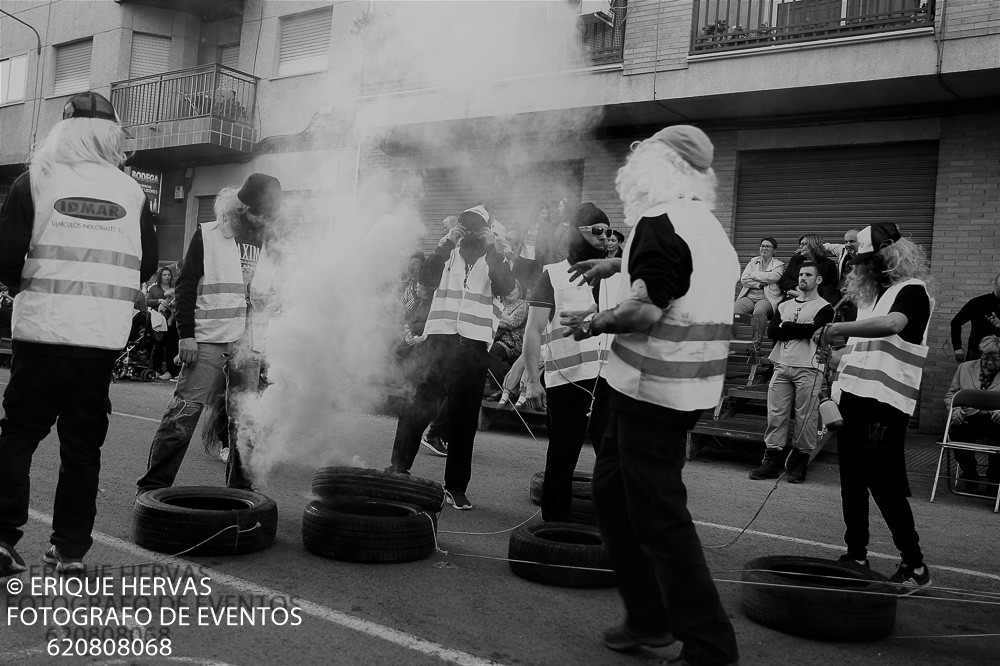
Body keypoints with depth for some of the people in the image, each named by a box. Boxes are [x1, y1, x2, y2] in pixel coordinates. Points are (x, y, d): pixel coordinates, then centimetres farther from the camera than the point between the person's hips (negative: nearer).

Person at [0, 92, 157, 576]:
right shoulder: (131, 194, 4)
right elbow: (147, 266, 8)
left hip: (42, 332, -2)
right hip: (104, 337, 2)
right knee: (83, 445, 10)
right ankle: (70, 551, 15)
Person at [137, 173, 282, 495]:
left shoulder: (267, 245, 15)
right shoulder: (208, 236, 2)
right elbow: (186, 285, -1)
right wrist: (186, 334, -9)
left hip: (248, 346, 4)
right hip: (208, 340, -4)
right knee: (185, 411, -8)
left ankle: (240, 487, 16)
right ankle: (153, 484, 0)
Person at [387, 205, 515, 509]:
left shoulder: (493, 260, 14)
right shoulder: (449, 254, 15)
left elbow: (505, 287, -4)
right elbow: (427, 276, -2)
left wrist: (491, 249, -7)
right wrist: (447, 243, -8)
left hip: (475, 343, 1)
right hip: (441, 338, 0)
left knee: (465, 417, 4)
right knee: (420, 404, -9)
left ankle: (456, 486, 11)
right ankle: (398, 467, 3)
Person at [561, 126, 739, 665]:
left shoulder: (659, 223, -15)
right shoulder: (707, 224, 14)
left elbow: (646, 311, -23)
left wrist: (593, 323, -8)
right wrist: (614, 265, 30)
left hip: (652, 389, -10)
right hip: (690, 387, 10)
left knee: (659, 517, -3)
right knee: (611, 489, 19)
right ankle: (648, 619, 26)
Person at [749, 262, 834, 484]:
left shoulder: (824, 307, 4)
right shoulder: (785, 305, 19)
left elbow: (815, 330, -14)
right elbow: (771, 331, 5)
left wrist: (786, 327, -3)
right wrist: (800, 330, -6)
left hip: (808, 368, -4)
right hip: (782, 366, 4)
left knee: (805, 417, -3)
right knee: (776, 414, 1)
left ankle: (799, 463, 7)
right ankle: (771, 461, 6)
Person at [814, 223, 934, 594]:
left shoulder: (912, 290, -6)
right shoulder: (873, 295, 18)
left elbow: (893, 325, -28)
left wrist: (838, 328, -32)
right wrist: (836, 357, 14)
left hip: (885, 404, -8)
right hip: (852, 398, 8)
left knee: (884, 484, -7)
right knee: (852, 481, 10)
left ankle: (914, 566, 3)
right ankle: (856, 554, 18)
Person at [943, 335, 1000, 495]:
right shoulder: (965, 368, 20)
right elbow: (950, 395, 22)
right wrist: (955, 409, 0)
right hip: (968, 418, 2)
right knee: (958, 431, -34)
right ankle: (971, 479, -8)